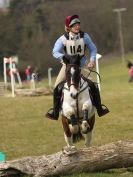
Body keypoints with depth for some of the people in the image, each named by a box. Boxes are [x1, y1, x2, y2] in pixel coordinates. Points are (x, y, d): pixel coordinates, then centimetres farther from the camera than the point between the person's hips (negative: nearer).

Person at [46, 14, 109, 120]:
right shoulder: (63, 39, -16)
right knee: (57, 87, -13)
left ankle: (100, 108, 9)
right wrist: (63, 57, -41)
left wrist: (92, 60, -15)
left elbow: (93, 49, 1)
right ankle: (55, 111, 1)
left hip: (82, 66, 1)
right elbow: (55, 52, -21)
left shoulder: (85, 36, -10)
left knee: (93, 86, -10)